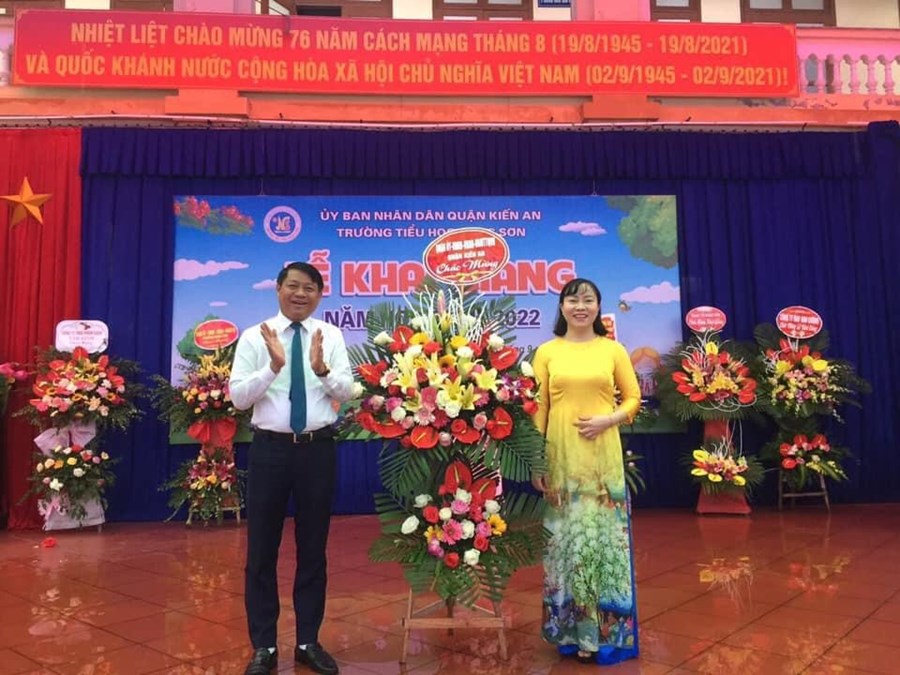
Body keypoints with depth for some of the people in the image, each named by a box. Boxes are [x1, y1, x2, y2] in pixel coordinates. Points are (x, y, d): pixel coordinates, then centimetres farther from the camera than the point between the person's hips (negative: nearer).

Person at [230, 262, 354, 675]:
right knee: (261, 550, 8)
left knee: (313, 549, 12)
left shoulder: (331, 336, 3)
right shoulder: (254, 337, -1)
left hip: (318, 449, 1)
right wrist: (274, 365, -21)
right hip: (270, 448, -1)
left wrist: (322, 368, -24)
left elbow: (347, 390, -5)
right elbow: (238, 397, -7)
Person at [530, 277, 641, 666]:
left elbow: (633, 397, 8)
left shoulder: (613, 350, 4)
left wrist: (608, 420, -12)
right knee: (567, 539, 7)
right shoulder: (547, 352, 3)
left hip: (603, 457, 0)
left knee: (603, 536, 5)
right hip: (561, 457, 0)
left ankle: (605, 630, 20)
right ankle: (572, 630, 22)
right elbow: (538, 408, 1)